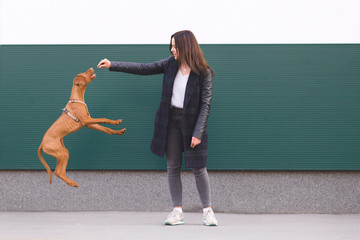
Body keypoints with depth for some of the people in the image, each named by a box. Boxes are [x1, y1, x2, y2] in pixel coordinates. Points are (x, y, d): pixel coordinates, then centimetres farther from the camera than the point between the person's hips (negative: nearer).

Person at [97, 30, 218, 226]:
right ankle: (177, 211, 8)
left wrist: (198, 132, -18)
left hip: (191, 122, -5)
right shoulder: (171, 64, 3)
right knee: (172, 166, 4)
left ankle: (207, 211, 8)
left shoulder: (203, 73, -11)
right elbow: (144, 69, 10)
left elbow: (205, 104, -12)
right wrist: (112, 65, 9)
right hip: (171, 120, 5)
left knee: (198, 167, -2)